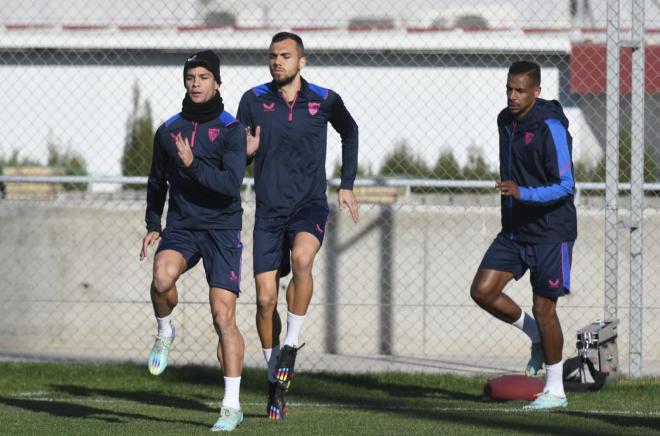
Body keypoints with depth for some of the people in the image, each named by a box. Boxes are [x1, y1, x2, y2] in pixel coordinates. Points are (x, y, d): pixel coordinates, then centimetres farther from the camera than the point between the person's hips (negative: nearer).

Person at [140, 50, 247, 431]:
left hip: (222, 229, -3)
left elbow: (232, 184, -16)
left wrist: (193, 164, -23)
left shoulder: (231, 129, -5)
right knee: (162, 276, -31)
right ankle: (165, 332, 1)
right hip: (181, 227, 3)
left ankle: (232, 406, -3)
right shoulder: (168, 131, 9)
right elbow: (157, 181, 23)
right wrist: (153, 225, 16)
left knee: (224, 317, -9)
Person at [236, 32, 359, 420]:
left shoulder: (325, 100, -1)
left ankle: (292, 345, -17)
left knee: (301, 258, -33)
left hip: (310, 206, -2)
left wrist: (347, 185, 15)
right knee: (266, 298, -3)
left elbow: (350, 132, 19)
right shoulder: (254, 100, -1)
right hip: (269, 211, 2)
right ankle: (276, 376, 16)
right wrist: (244, 152, -16)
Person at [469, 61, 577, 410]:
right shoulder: (506, 120, 7)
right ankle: (537, 337, 20)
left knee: (543, 308, -3)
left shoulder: (550, 128, -18)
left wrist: (522, 193, -31)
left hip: (550, 231, -7)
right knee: (482, 291, -4)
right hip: (515, 229, 7)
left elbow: (565, 185, -20)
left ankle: (555, 391, 11)